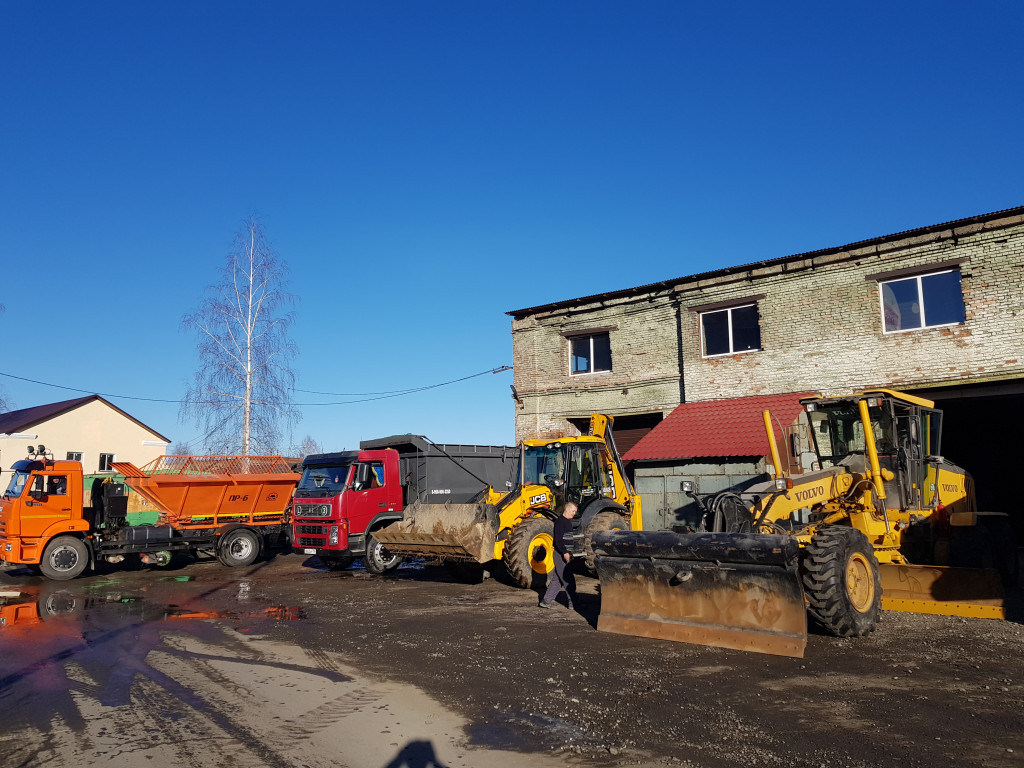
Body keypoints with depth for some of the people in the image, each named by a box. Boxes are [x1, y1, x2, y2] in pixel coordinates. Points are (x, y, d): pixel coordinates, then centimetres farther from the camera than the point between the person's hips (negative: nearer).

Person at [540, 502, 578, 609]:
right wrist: (564, 553, -26)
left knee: (557, 579, 12)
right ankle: (572, 601, 4)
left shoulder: (568, 521, 17)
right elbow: (558, 539, -22)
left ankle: (546, 600, 16)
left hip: (565, 553, 10)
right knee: (568, 579, -4)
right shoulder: (560, 521, -14)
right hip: (560, 554, -10)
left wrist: (569, 552, 23)